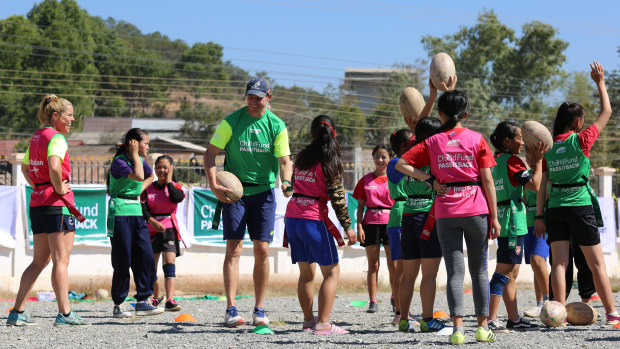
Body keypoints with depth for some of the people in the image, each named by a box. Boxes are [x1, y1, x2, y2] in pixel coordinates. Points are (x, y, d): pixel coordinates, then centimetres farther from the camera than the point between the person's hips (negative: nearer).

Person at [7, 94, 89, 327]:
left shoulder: (36, 137, 15)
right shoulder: (56, 138, -12)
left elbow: (25, 167, 29)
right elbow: (54, 166, -31)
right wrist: (59, 189, -17)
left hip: (37, 204, 9)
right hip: (57, 205, -9)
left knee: (39, 261, 14)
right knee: (61, 261, -4)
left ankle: (17, 312, 12)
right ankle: (64, 314, -3)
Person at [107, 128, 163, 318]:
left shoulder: (141, 160, 12)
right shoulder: (119, 161, -12)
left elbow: (150, 177, 32)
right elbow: (138, 176, -26)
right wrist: (135, 154, -15)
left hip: (136, 212, 7)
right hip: (120, 212, -7)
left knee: (146, 257, 0)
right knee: (123, 260, -4)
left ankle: (142, 302, 5)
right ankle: (118, 305, 5)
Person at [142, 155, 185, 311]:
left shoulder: (175, 186, 4)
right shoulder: (147, 188, 6)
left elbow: (176, 198, -19)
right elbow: (143, 208, -5)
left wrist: (169, 181, -7)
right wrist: (153, 222, -22)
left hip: (169, 229, -2)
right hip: (151, 231, 2)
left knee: (169, 263, -16)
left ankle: (170, 300, -26)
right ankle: (156, 296, 33)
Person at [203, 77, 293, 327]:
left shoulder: (277, 126, 0)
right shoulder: (231, 122, -4)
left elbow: (284, 160, -3)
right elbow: (210, 153, -2)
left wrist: (286, 181, -25)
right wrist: (214, 185, -15)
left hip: (263, 192, 2)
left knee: (262, 250, 0)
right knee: (234, 249, -8)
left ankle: (259, 310, 9)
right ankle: (231, 309, -10)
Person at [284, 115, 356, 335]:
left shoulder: (301, 158, 10)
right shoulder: (329, 162, -8)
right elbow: (337, 197, -10)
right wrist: (347, 226, -6)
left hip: (292, 217, 6)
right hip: (313, 220, -6)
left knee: (306, 272, 15)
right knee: (332, 272, 1)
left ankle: (308, 320, 18)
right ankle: (322, 324, -7)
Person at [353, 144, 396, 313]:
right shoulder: (366, 180, 9)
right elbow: (360, 206, 8)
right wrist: (359, 227, -2)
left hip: (390, 223, -1)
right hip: (370, 223, 1)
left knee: (393, 266, 0)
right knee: (373, 265, 1)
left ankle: (395, 298, 15)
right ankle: (372, 302, 2)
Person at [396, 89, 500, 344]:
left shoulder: (433, 142, 4)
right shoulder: (476, 139, 0)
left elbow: (401, 164, 0)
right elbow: (488, 180, -2)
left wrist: (430, 180, 0)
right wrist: (494, 217, 1)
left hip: (446, 213, 1)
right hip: (476, 210, -1)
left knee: (455, 271, 1)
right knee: (479, 270, 11)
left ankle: (458, 328, -10)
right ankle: (483, 327, 11)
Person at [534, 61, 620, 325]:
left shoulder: (549, 148, 5)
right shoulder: (581, 140, -6)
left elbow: (542, 185, 4)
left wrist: (539, 216, 8)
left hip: (555, 208, 3)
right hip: (580, 205, -3)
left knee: (559, 263, 1)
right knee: (597, 264, 3)